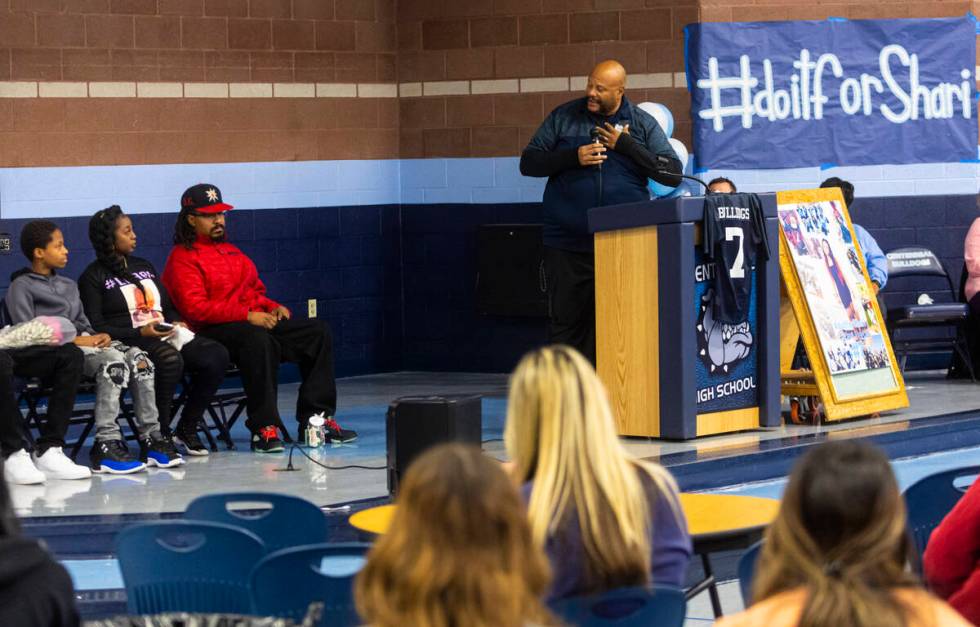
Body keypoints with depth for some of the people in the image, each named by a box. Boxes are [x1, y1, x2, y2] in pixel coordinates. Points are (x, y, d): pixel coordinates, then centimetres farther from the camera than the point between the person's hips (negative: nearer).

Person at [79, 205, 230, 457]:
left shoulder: (144, 266, 23)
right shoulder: (93, 277, 2)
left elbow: (168, 307, 26)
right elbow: (96, 327, -8)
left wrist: (176, 323, 3)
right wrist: (140, 333, -18)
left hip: (165, 335, 7)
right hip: (128, 342, -7)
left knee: (217, 355, -19)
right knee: (170, 358, -38)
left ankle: (187, 428, -8)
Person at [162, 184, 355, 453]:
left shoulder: (230, 250, 24)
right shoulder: (183, 258, -3)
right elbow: (196, 308, -16)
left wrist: (273, 308, 7)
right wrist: (247, 316, -21)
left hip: (256, 323, 9)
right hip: (212, 331, -9)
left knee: (318, 332, -4)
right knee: (257, 339, -40)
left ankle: (315, 418, -7)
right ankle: (263, 428, -37)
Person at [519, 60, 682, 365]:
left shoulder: (642, 124, 6)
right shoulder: (564, 117, 6)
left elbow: (673, 174, -2)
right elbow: (528, 162, 5)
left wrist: (626, 145, -10)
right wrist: (572, 157, -11)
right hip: (568, 245, 0)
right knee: (566, 322, 1)